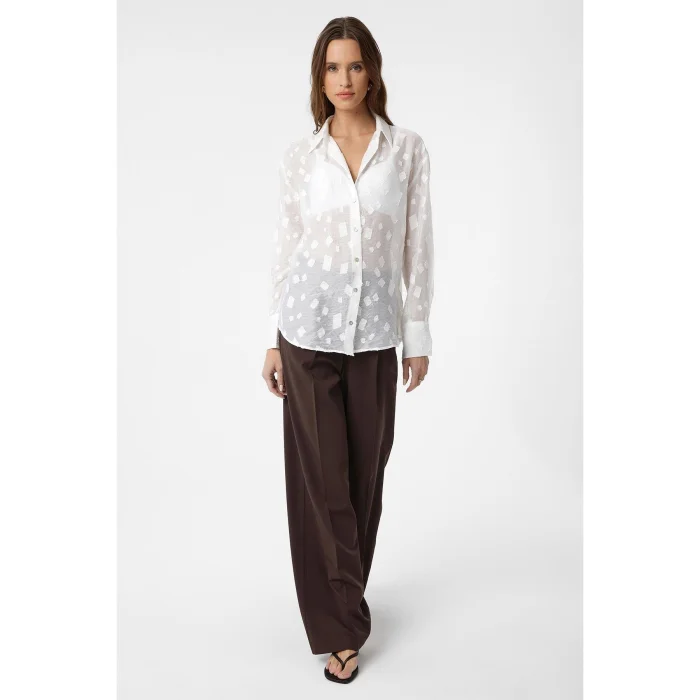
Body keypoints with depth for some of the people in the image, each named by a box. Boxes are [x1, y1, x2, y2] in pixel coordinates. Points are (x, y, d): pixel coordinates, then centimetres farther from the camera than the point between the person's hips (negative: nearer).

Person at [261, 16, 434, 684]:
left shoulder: (408, 148, 3)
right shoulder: (300, 153, 4)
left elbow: (417, 245, 4)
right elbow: (287, 245, 5)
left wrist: (419, 334, 2)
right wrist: (273, 339, 3)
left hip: (375, 333, 1)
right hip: (310, 328, 0)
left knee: (364, 473, 10)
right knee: (321, 477, 2)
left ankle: (341, 596, 34)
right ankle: (341, 627, 16)